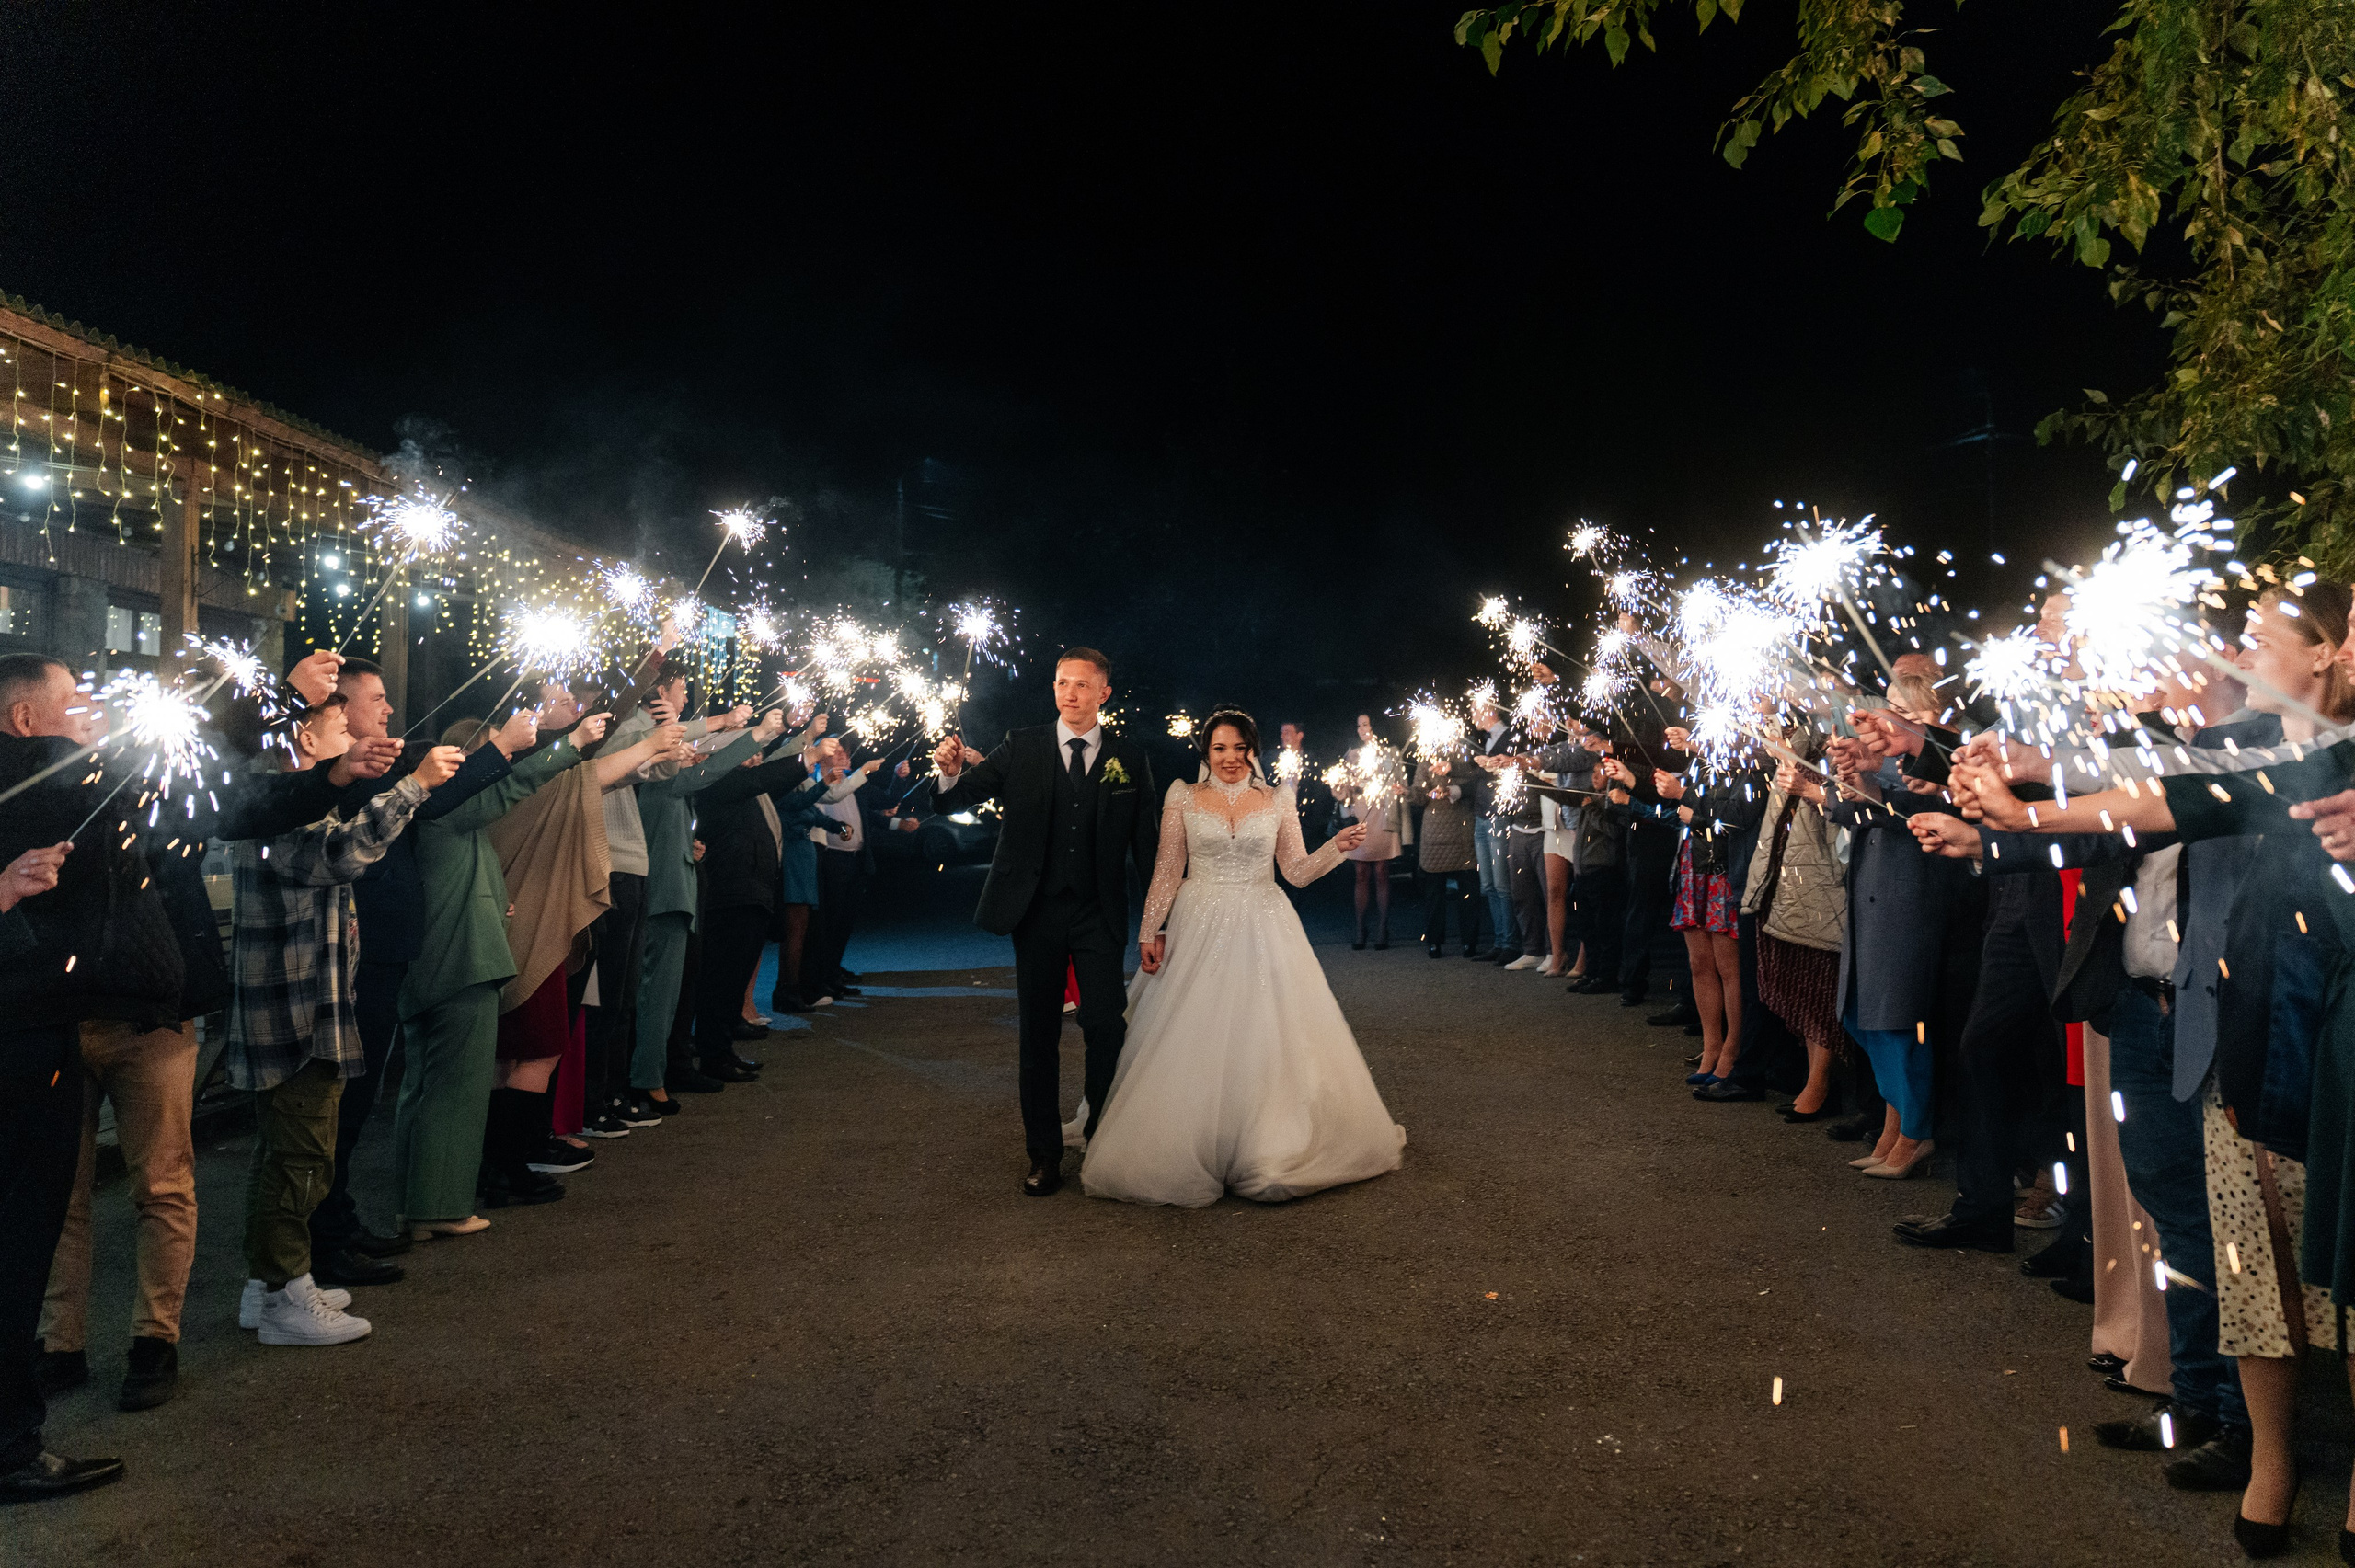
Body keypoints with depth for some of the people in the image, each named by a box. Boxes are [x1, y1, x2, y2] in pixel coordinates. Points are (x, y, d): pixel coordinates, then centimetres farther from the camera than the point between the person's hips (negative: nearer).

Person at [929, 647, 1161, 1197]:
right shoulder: (1021, 748, 3)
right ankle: (1044, 1154, 19)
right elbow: (957, 799, -4)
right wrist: (951, 772, -28)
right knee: (1038, 1034, 8)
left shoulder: (1130, 759, 3)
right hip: (1036, 910, 1)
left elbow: (1146, 844, 4)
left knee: (1106, 1029, -5)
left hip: (1099, 914, -1)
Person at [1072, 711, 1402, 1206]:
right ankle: (1188, 1152, 10)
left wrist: (1338, 846, -11)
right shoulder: (1183, 798, 3)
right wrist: (1150, 933, -3)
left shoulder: (1276, 801, 6)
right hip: (1199, 932, -1)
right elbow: (1167, 872, 2)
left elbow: (1297, 871, 4)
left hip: (1264, 933, 1)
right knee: (1195, 1043, 0)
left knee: (1267, 1039, 0)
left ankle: (1271, 1152, 11)